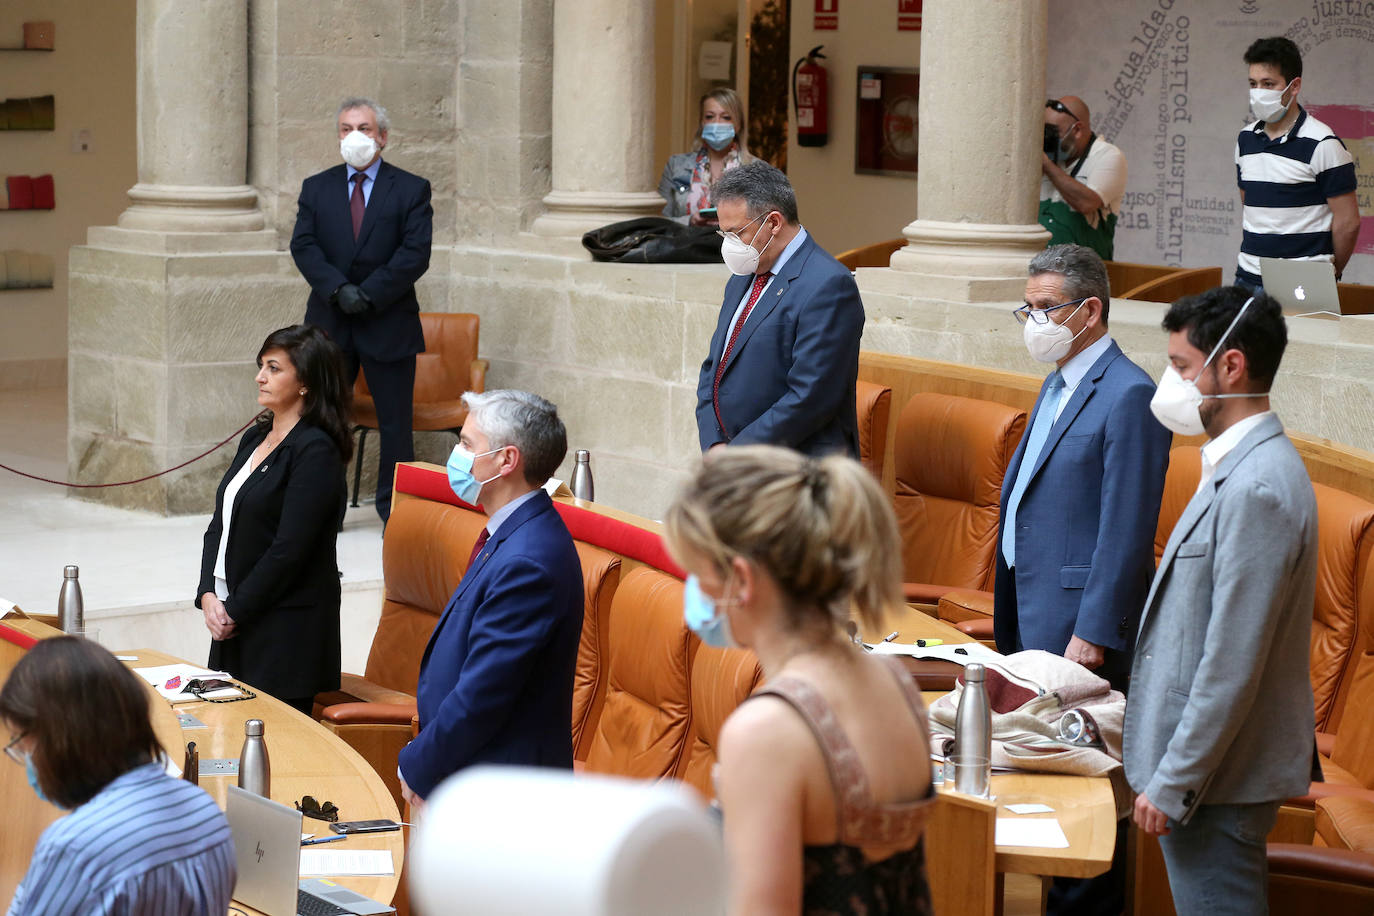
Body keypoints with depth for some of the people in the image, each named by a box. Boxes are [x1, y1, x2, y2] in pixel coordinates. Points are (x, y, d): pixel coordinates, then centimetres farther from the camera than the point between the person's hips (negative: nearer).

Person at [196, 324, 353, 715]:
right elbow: (219, 525, 13)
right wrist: (209, 595, -1)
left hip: (287, 629, -8)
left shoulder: (316, 451, -13)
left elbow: (289, 549, -18)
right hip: (234, 619, 8)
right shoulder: (256, 438, 12)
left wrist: (235, 610, -12)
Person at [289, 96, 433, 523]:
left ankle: (394, 510, 11)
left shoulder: (411, 190, 2)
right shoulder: (316, 188, 9)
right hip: (329, 324, 2)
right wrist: (339, 290, -16)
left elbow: (415, 254, -8)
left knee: (395, 422, 3)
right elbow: (303, 246, -1)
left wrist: (368, 294, -16)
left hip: (388, 323, -2)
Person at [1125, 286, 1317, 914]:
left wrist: (1172, 786, -19)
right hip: (1212, 770, 10)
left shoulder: (1258, 490, -21)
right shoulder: (1240, 468, 12)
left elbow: (1231, 667, -23)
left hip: (1217, 780, -10)